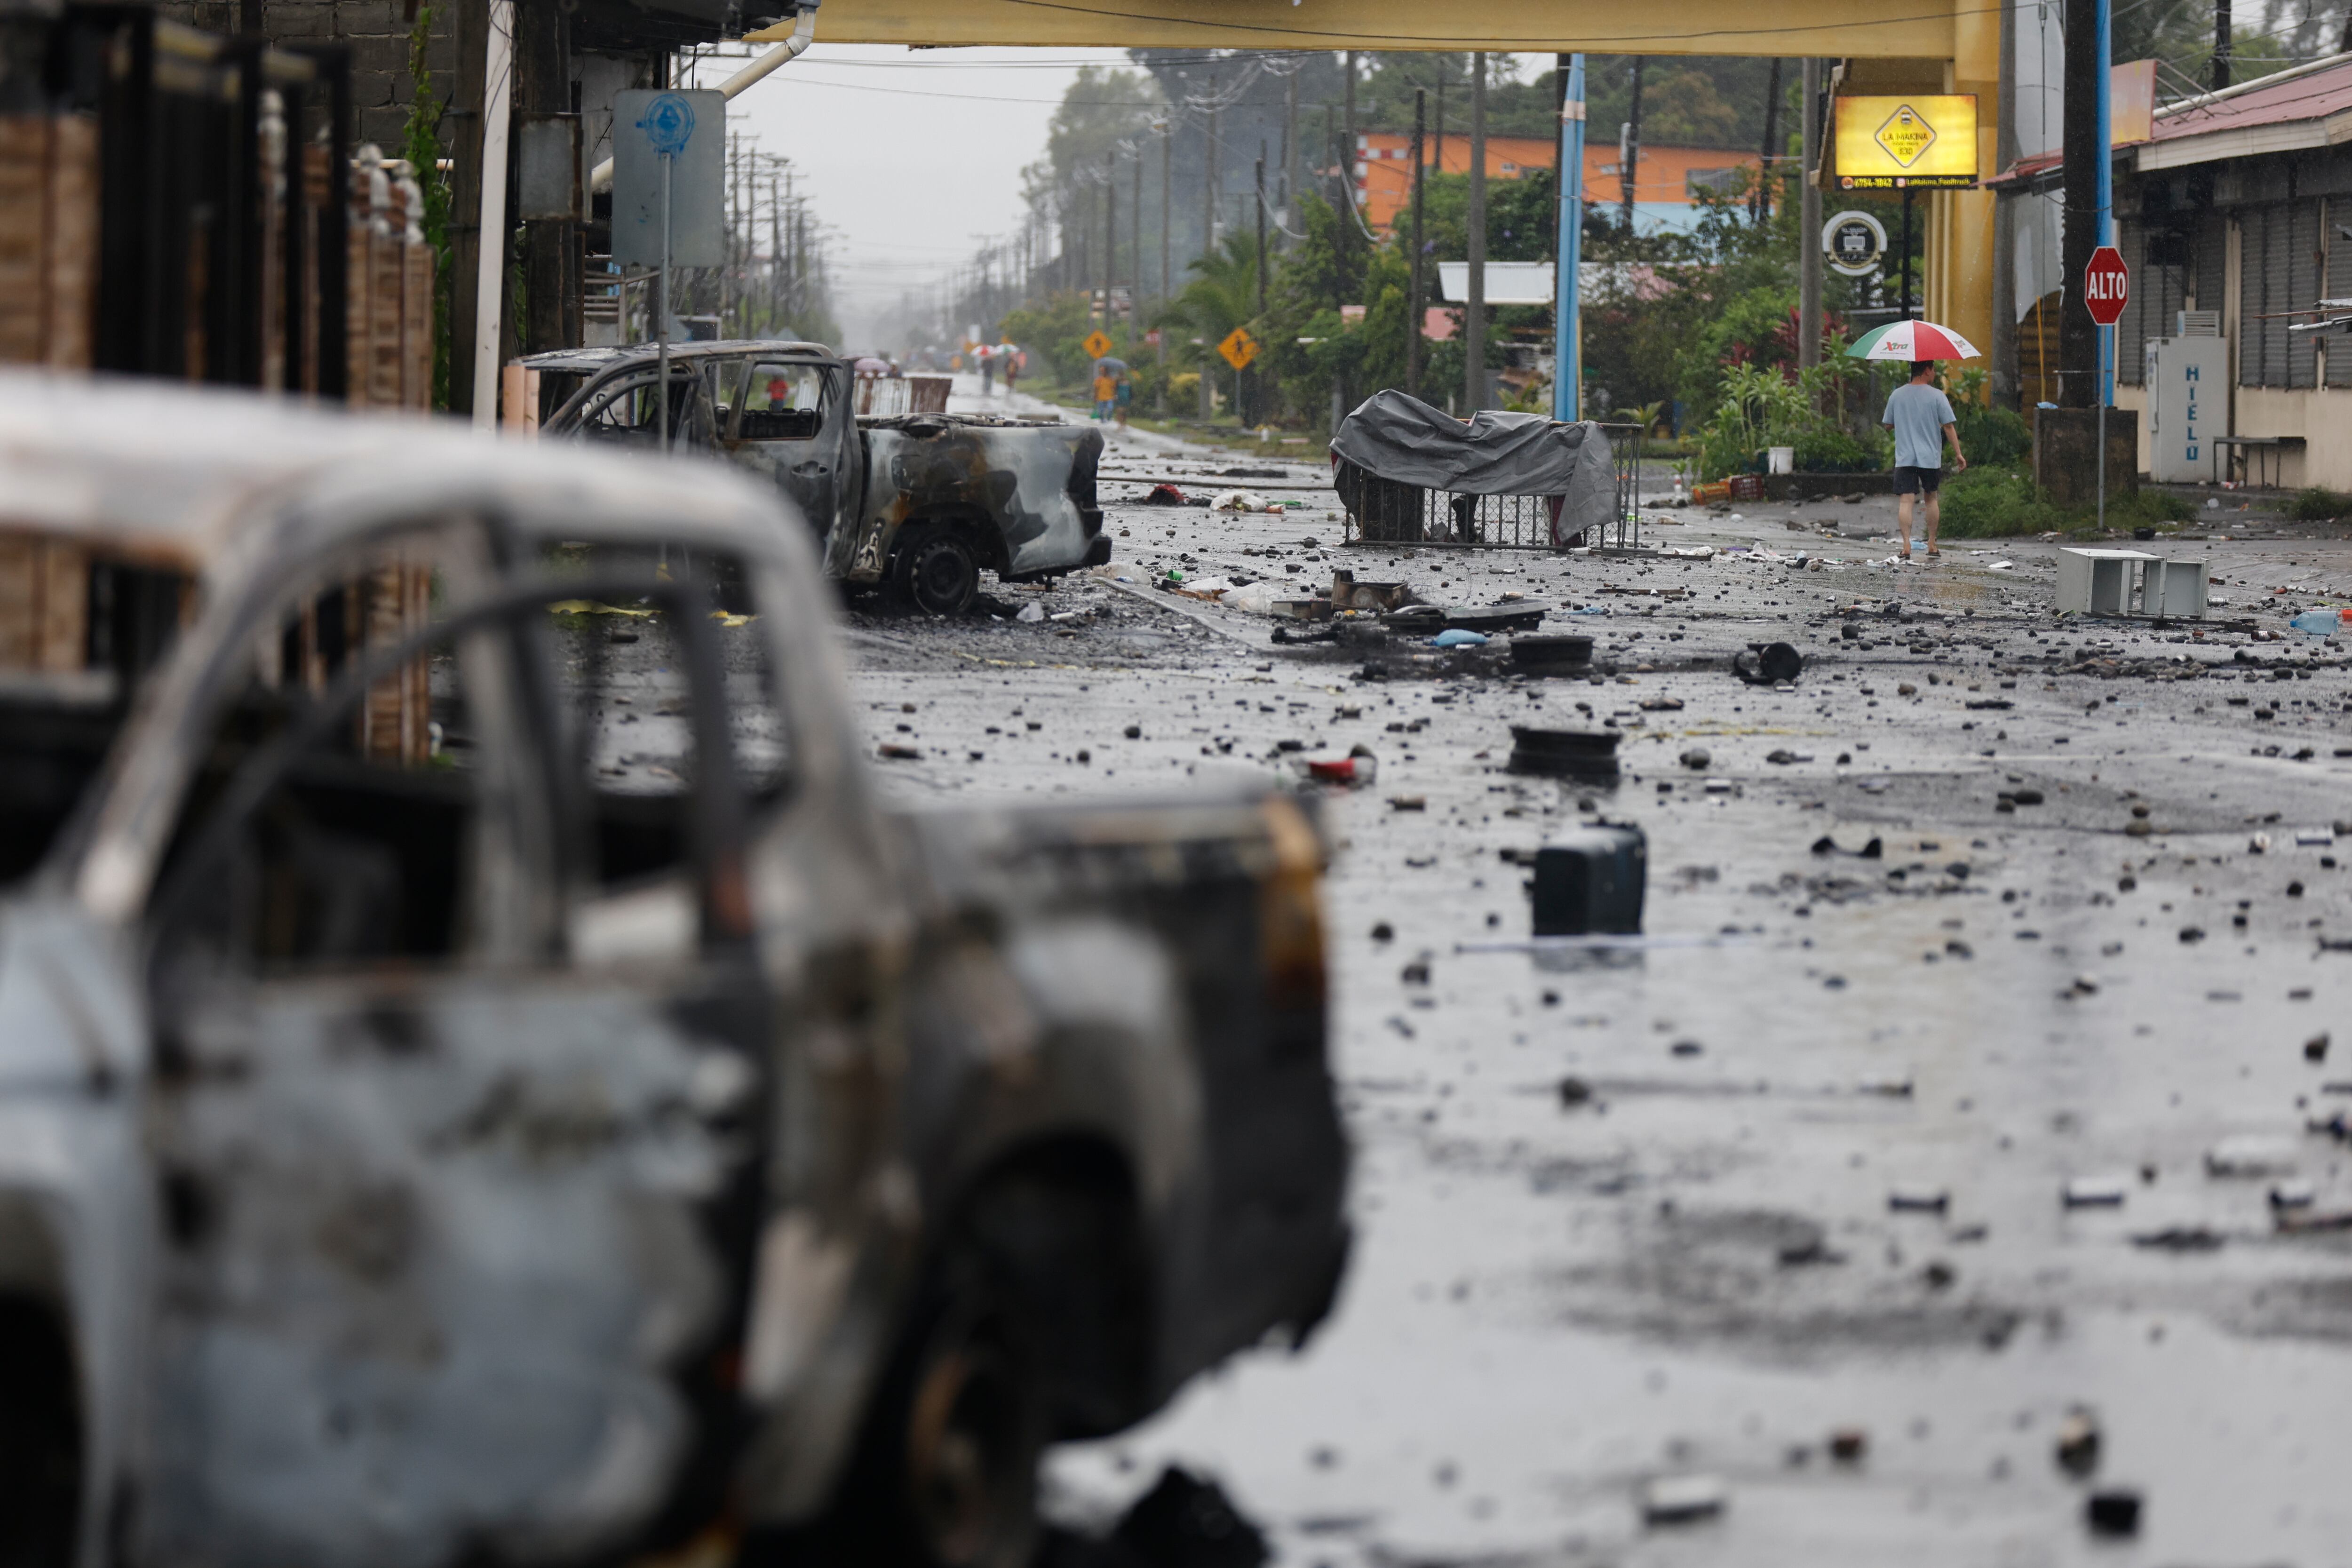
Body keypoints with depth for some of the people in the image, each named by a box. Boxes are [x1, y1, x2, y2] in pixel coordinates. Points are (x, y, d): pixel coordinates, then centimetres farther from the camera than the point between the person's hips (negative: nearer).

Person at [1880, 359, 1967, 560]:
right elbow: (1949, 427, -5)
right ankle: (1932, 544, 21)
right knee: (1931, 498, 17)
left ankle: (1906, 544, -22)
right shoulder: (1936, 396, -4)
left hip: (1905, 458, 0)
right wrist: (1958, 454, 0)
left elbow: (1888, 425, 12)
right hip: (1930, 458, 0)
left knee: (1906, 501, -7)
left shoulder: (1897, 396, 3)